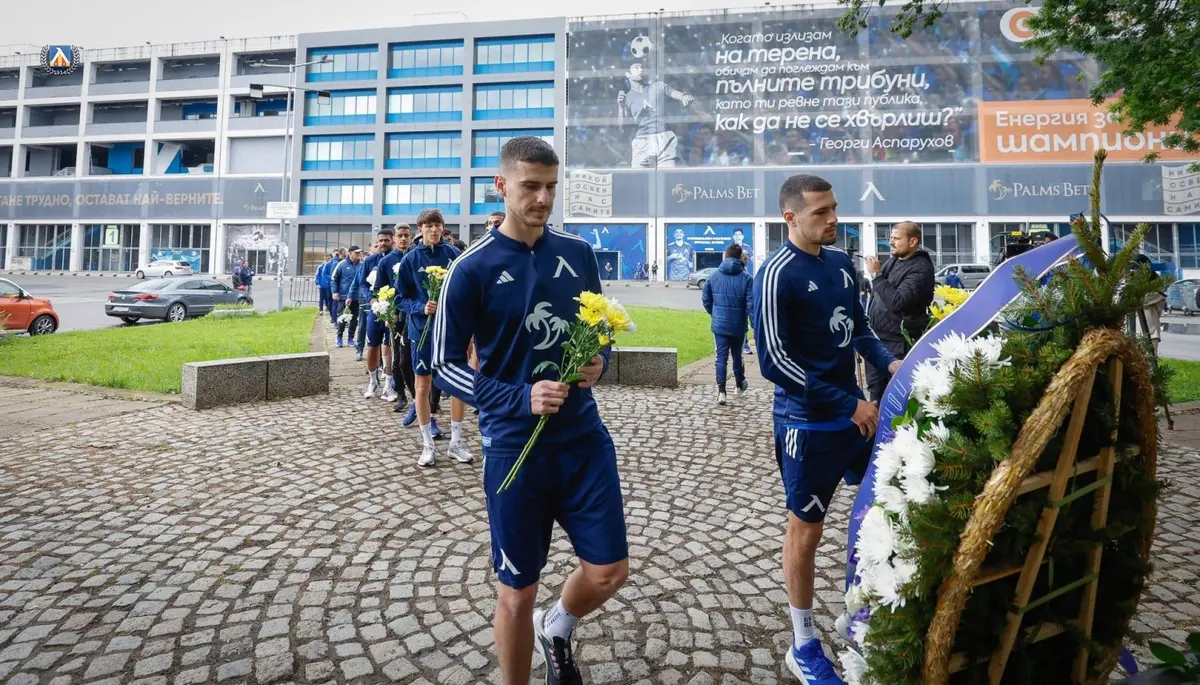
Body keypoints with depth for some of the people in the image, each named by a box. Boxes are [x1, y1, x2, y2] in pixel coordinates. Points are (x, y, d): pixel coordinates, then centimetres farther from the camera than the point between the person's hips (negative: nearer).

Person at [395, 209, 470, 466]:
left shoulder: (454, 254, -1)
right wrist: (421, 307, -16)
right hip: (423, 328, 0)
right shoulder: (410, 259, -1)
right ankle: (428, 445, 19)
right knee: (423, 385, 5)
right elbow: (401, 298, 1)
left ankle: (456, 442, 20)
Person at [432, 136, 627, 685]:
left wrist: (599, 361, -8)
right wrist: (520, 398, -19)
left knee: (609, 572, 8)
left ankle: (557, 631, 42)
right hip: (514, 446, -3)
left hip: (584, 435, 4)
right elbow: (445, 363, -6)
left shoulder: (578, 253, 3)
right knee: (517, 593, 9)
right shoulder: (472, 269, -9)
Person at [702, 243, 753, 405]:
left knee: (721, 357, 4)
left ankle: (721, 391, -5)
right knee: (737, 355, 17)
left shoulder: (714, 275, 0)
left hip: (719, 325, 1)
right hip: (738, 326, -1)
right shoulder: (746, 278, -10)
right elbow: (750, 305, -12)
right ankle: (740, 385, 36)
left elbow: (705, 299, 6)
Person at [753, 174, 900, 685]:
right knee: (806, 527, 6)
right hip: (808, 423, -7)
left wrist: (888, 363, -2)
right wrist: (848, 405, -18)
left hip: (855, 410, 8)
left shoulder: (842, 262, 6)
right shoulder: (777, 275, -16)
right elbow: (774, 363, -20)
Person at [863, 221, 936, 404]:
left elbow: (898, 302, -28)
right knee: (876, 391, 19)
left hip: (898, 343, -8)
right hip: (877, 337, 9)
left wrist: (876, 275, -23)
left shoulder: (921, 269, -16)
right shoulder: (894, 259, 10)